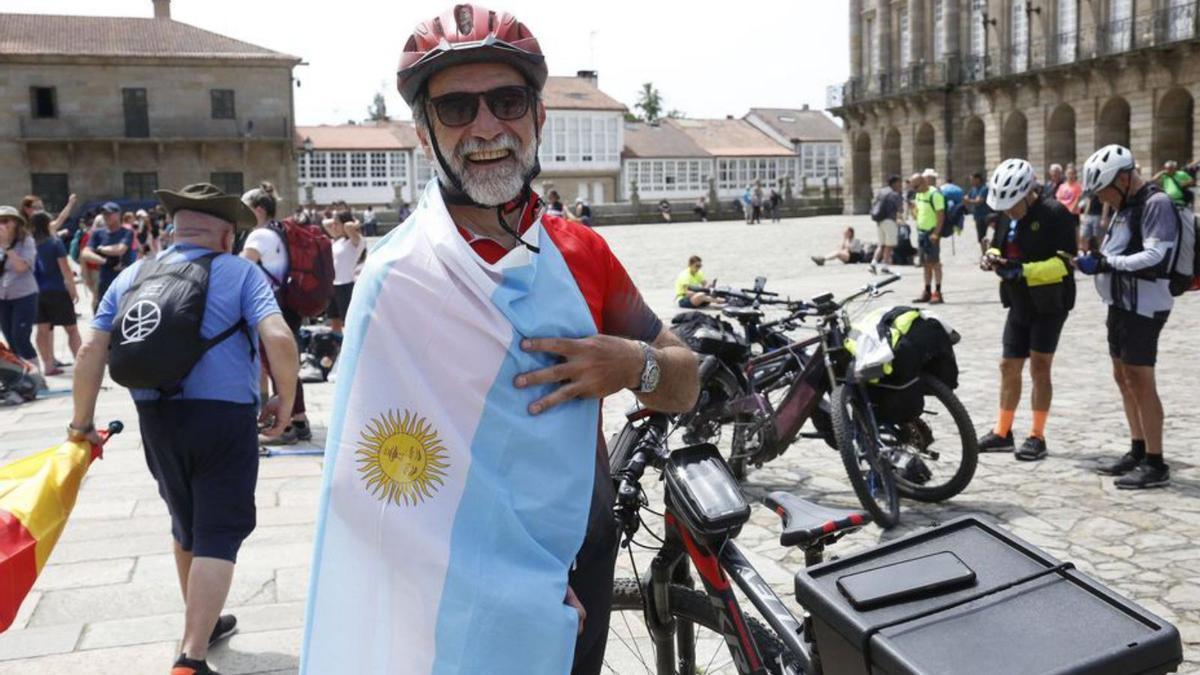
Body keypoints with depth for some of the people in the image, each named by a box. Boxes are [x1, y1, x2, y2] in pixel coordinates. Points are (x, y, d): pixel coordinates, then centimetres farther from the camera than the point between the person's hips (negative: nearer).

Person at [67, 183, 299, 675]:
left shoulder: (131, 276, 9)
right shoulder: (239, 272, -3)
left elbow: (91, 352, 2)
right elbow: (279, 342, -16)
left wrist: (82, 424, 11)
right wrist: (285, 399, -1)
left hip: (156, 420, 5)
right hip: (224, 417, -5)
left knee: (186, 527, 24)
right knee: (218, 536, 1)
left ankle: (201, 625, 41)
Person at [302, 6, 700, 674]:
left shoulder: (581, 251, -1)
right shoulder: (400, 280, -17)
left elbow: (686, 387, 5)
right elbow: (389, 484, -20)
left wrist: (634, 364, -17)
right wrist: (528, 598, -19)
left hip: (588, 567, 5)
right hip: (470, 607, -5)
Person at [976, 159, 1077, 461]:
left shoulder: (1055, 214, -15)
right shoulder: (1006, 218, 8)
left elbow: (1063, 262, -20)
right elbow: (997, 248, 17)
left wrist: (1023, 271, -30)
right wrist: (992, 259, -7)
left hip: (1048, 303, -7)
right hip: (1019, 303, 7)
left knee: (1039, 367, -3)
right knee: (1009, 366, 10)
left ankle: (1037, 437, 7)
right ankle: (1002, 432, 21)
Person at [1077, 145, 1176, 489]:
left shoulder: (1156, 203, -15)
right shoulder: (1126, 205, 13)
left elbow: (1154, 257, -23)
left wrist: (1105, 263, -25)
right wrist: (1096, 258, -3)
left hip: (1144, 304, -9)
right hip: (1122, 302, 9)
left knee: (1140, 381, -7)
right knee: (1123, 378, 14)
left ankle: (1156, 464, -1)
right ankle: (1138, 451, 24)